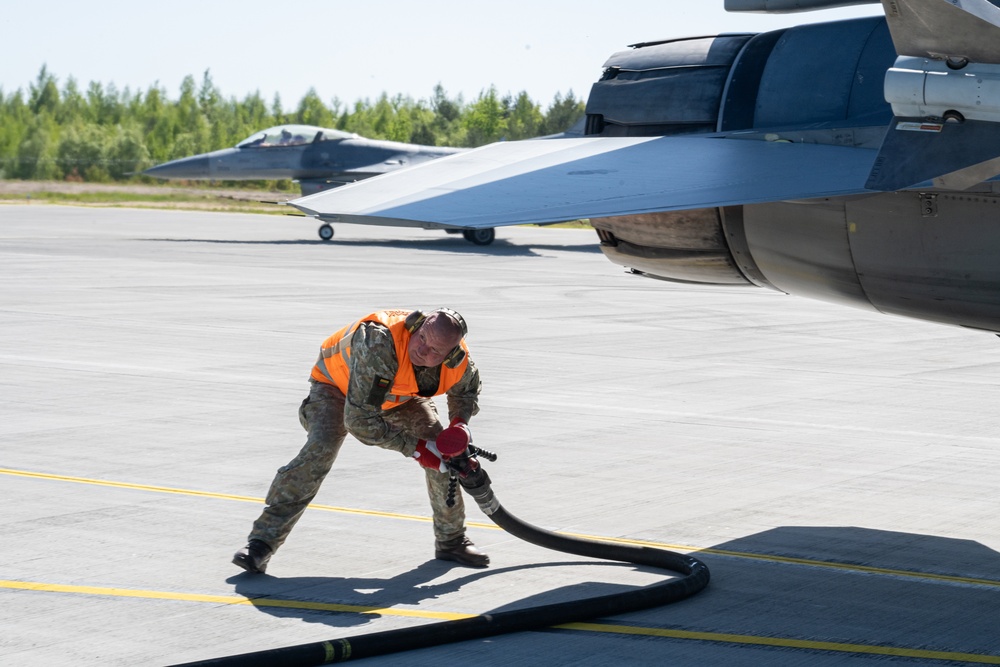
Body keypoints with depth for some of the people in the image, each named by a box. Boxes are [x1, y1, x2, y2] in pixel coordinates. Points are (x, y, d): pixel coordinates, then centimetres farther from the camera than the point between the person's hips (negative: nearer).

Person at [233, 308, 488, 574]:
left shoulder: (459, 360, -26)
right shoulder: (378, 344, -46)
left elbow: (467, 390, 2)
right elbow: (359, 420, -41)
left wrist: (460, 422, -20)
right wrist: (415, 447, -36)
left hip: (401, 395, 5)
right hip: (338, 383, -5)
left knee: (442, 453, -7)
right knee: (318, 452, -26)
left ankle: (451, 541, 16)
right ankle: (262, 542, -24)